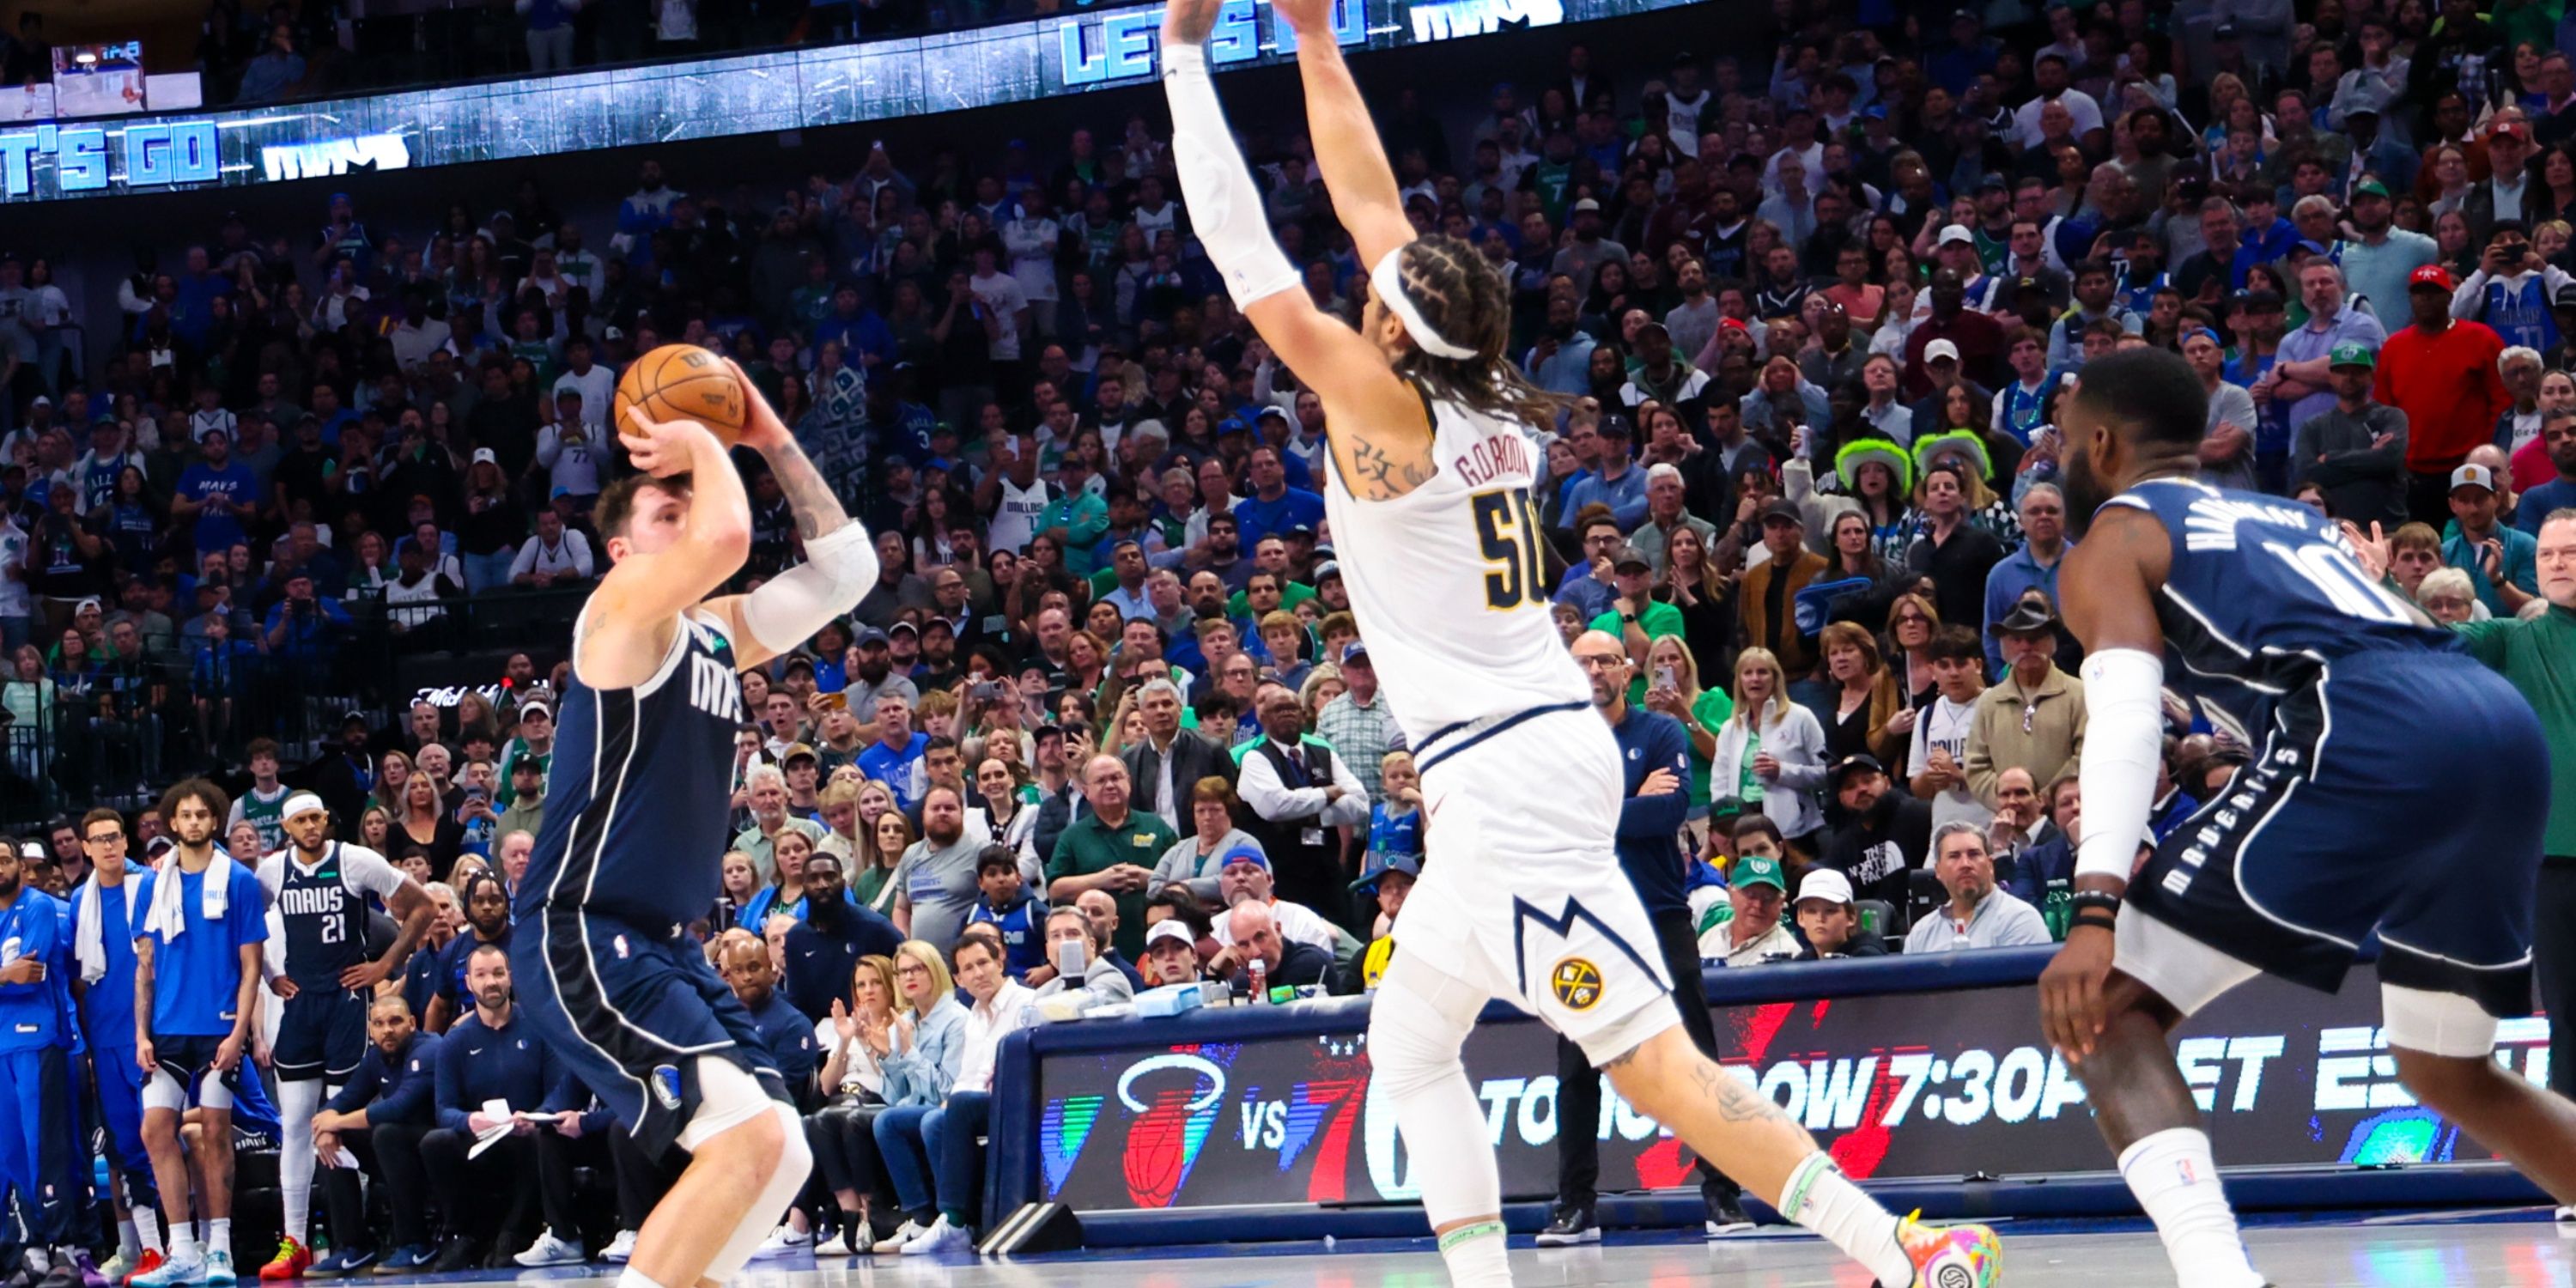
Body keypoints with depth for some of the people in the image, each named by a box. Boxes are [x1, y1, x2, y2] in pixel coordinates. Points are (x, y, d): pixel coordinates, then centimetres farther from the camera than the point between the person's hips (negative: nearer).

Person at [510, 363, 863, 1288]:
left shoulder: (718, 633, 16)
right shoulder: (626, 605, -9)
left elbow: (844, 568, 19)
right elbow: (728, 539, -27)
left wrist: (772, 440, 13)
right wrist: (701, 444, -8)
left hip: (659, 941, 10)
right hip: (582, 936, -10)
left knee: (778, 1156, 8)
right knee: (752, 1135, -21)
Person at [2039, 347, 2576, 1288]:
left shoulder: (2112, 541, 14)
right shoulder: (2287, 516, 35)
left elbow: (2126, 716, -4)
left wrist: (2096, 909, -15)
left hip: (2371, 745, -7)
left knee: (2102, 1013, -2)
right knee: (2447, 1074, 27)